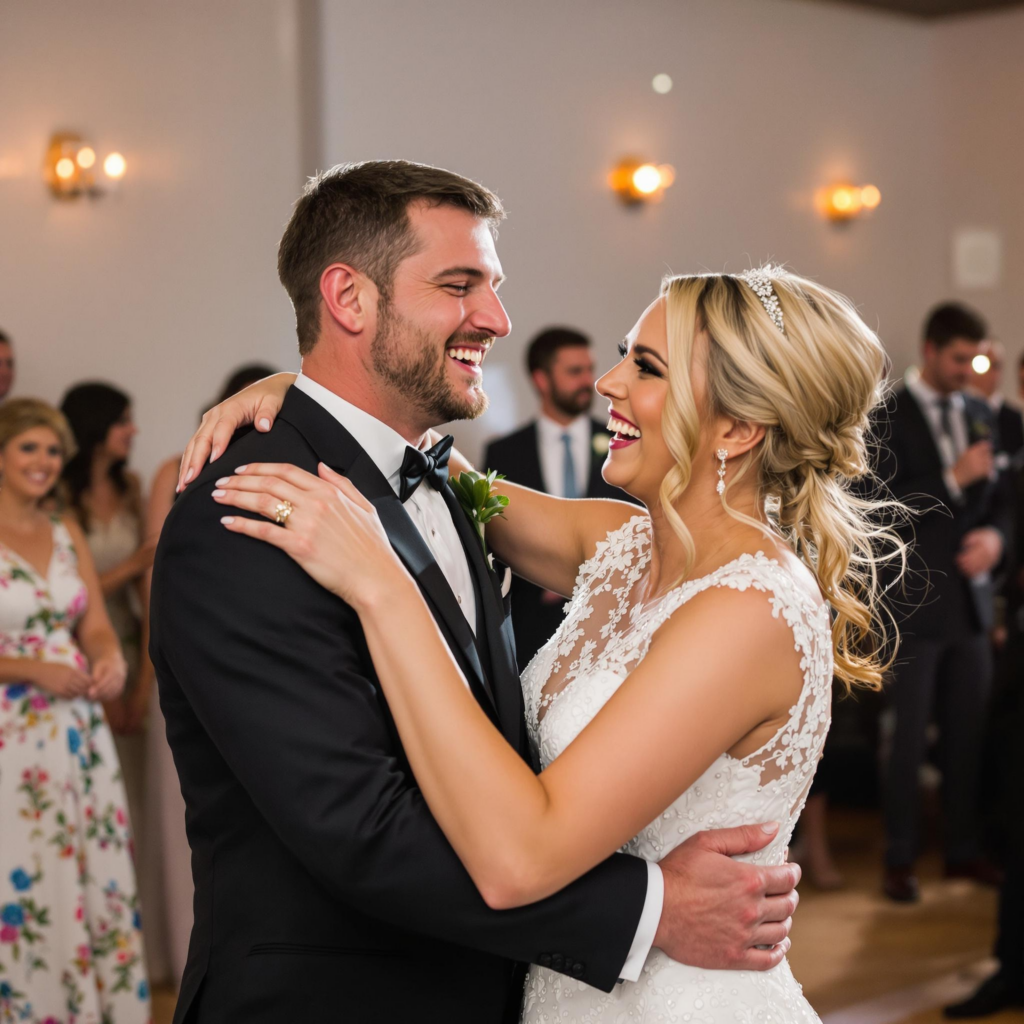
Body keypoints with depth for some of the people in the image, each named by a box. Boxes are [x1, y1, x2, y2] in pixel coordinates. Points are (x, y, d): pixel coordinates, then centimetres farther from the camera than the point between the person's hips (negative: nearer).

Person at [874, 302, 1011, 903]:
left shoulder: (981, 415, 10)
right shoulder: (888, 418, -7)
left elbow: (1000, 496, 14)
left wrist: (995, 534, -6)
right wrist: (953, 479, -20)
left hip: (971, 596, 5)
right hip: (916, 598, -5)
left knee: (969, 733, 10)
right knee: (911, 736, 1)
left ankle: (964, 850, 22)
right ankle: (900, 860, 12)